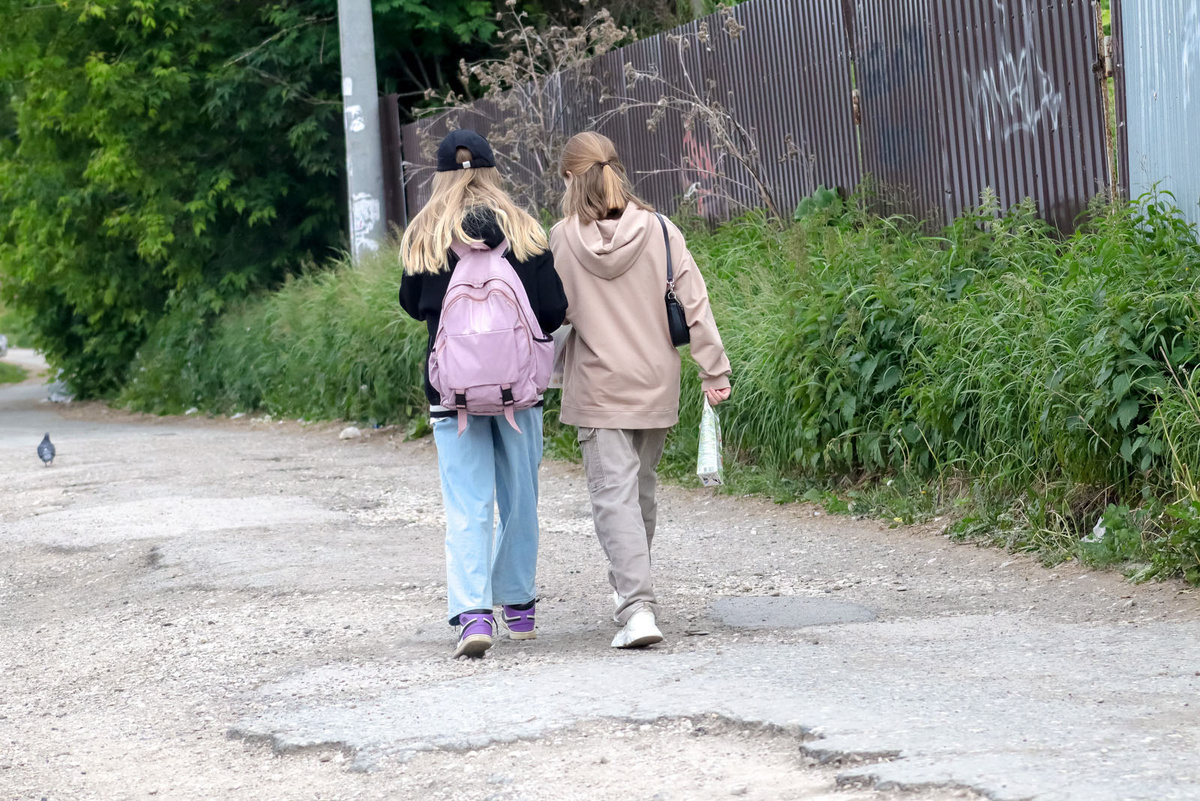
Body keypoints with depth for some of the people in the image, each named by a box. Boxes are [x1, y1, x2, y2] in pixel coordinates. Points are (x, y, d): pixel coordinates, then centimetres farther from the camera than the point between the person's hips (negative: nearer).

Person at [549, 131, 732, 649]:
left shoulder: (563, 239, -8)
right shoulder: (660, 231, -2)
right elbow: (694, 304, -3)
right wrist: (715, 371, 1)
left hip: (597, 391, -3)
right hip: (656, 387, 3)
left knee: (614, 494, -5)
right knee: (641, 488, 20)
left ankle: (636, 606, -18)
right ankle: (631, 584, 36)